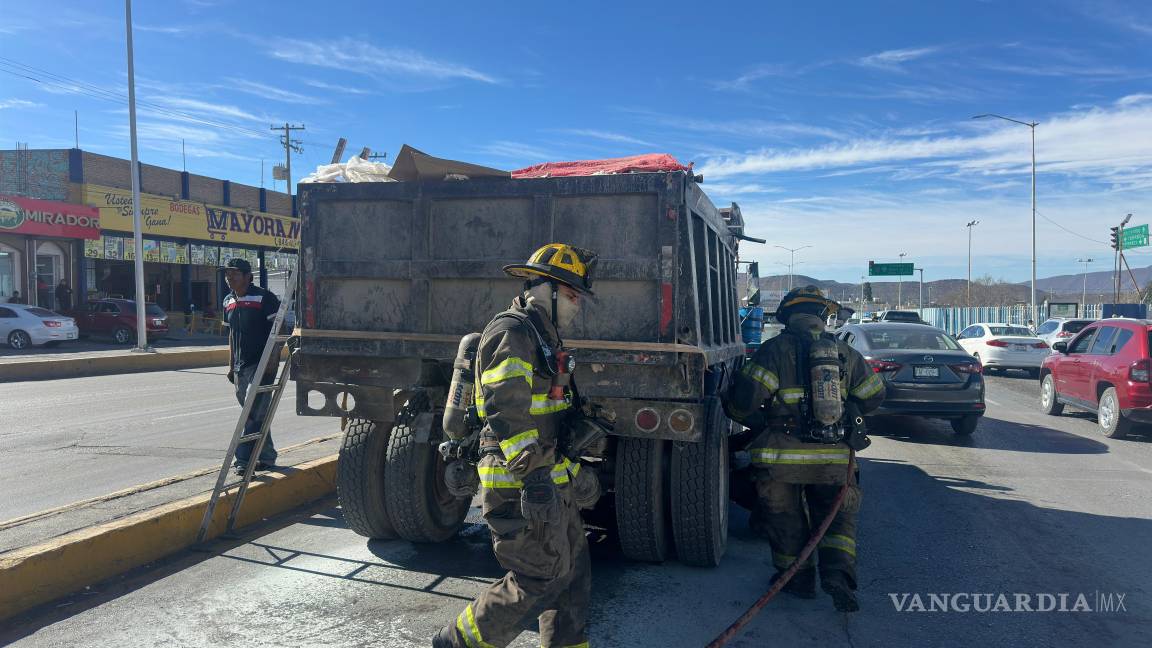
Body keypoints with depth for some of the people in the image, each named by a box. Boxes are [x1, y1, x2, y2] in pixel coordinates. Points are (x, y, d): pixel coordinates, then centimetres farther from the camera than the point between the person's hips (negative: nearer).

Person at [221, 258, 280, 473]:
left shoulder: (264, 298, -9)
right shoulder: (228, 302, 14)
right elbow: (231, 335, 20)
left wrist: (273, 361, -18)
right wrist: (231, 366, 18)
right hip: (241, 367, 8)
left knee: (254, 413, -12)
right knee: (257, 413, 13)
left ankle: (244, 459, -11)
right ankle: (266, 458, 22)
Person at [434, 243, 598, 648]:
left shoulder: (540, 338, 18)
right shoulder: (511, 334, -15)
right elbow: (506, 410, -25)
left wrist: (571, 470, 25)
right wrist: (534, 474, -28)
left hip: (549, 482, 10)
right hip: (521, 487, -10)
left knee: (572, 571, 14)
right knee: (539, 579, -3)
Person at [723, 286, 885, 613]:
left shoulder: (776, 349, -7)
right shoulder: (846, 353, 7)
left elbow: (743, 399, -15)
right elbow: (873, 396, 18)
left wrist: (758, 423, 6)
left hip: (783, 456, -3)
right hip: (834, 459, 3)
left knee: (786, 519, 15)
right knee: (837, 517, 15)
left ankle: (798, 577, 21)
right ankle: (837, 572, -4)